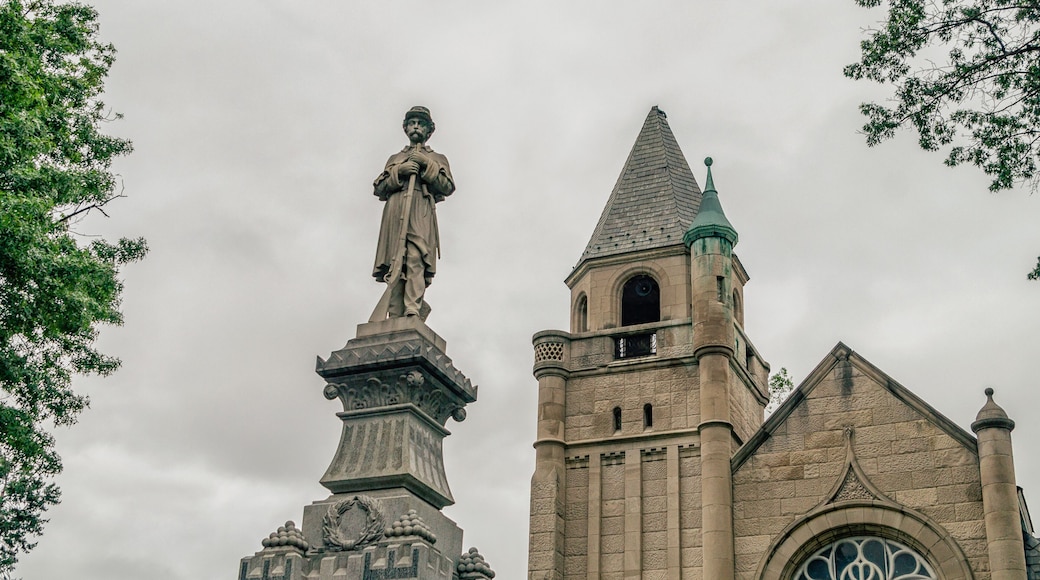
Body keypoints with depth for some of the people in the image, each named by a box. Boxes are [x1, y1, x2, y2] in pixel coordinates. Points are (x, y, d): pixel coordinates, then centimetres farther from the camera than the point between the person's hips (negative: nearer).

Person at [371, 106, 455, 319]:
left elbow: (448, 187, 9)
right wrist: (398, 171, 2)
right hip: (395, 213, 2)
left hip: (420, 214, -2)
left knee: (415, 259, -24)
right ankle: (395, 317, -19)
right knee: (395, 263, -13)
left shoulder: (437, 159, 27)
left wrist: (427, 165, 0)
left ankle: (413, 311, -36)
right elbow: (378, 188, 18)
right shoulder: (395, 159, 33)